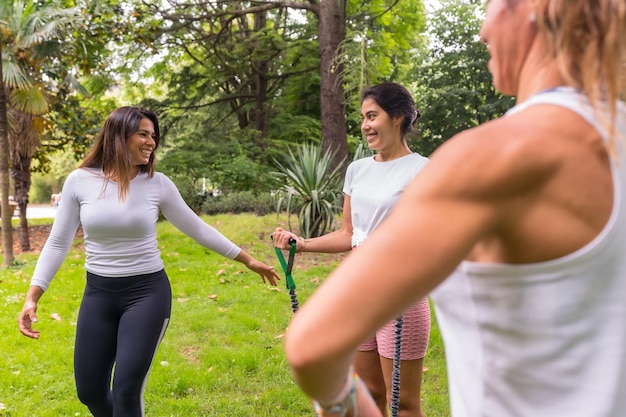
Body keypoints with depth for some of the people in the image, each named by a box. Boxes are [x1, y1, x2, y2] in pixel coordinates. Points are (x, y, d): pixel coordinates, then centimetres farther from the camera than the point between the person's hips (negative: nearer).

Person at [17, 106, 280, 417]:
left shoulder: (157, 184, -5)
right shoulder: (79, 181, -4)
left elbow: (198, 229, 4)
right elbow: (58, 242, 2)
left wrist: (248, 260, 7)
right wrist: (32, 297, -4)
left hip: (148, 292, -2)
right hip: (99, 293, 2)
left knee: (126, 390, -6)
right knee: (89, 391, 10)